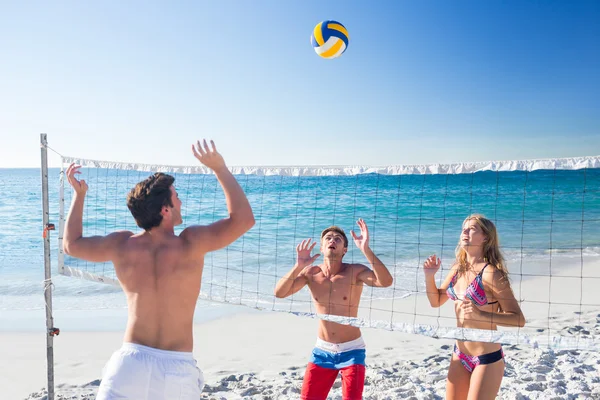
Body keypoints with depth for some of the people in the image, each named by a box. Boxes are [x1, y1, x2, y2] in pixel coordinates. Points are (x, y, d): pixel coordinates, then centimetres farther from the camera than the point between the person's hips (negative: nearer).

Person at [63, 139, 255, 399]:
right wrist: (219, 168, -4)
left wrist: (79, 194, 24)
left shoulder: (122, 245, -1)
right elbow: (243, 219, -7)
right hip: (177, 369, -2)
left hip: (130, 363, 2)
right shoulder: (190, 244, -13)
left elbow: (72, 245, 17)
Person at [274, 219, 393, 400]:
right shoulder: (311, 273, -7)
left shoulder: (355, 271, -15)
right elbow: (279, 293, -16)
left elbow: (386, 281, -32)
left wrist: (366, 249, -41)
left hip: (351, 350, -3)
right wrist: (298, 266, -28)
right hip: (322, 350, 3)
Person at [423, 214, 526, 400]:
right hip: (459, 355, 7)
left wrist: (481, 315, -32)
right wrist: (429, 276, -4)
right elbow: (436, 301, 13)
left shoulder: (490, 273, -19)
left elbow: (519, 320, -19)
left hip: (487, 359, -7)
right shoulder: (458, 269, 2)